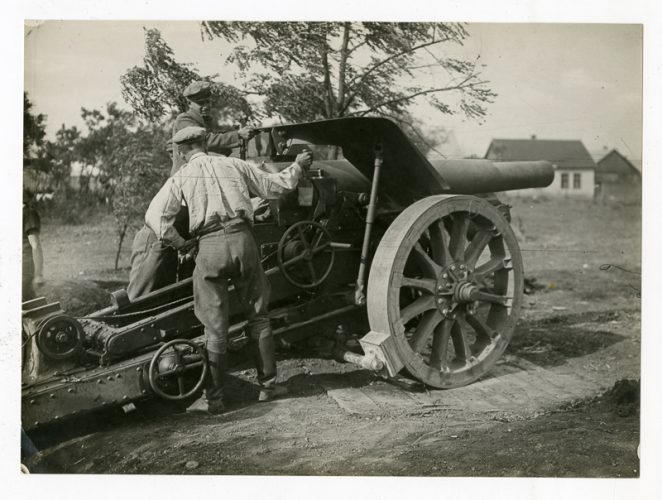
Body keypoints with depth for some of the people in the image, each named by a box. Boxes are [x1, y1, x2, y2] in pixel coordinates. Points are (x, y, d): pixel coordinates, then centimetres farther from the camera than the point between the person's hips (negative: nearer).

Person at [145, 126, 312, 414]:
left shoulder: (181, 177, 10)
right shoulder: (234, 165, 14)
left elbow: (155, 215, -2)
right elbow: (275, 187, 19)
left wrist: (179, 244, 8)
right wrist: (297, 166, 34)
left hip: (209, 246, -1)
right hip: (242, 239, 1)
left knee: (215, 326, 5)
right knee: (258, 316, 14)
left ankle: (213, 399, 11)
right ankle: (268, 384, 21)